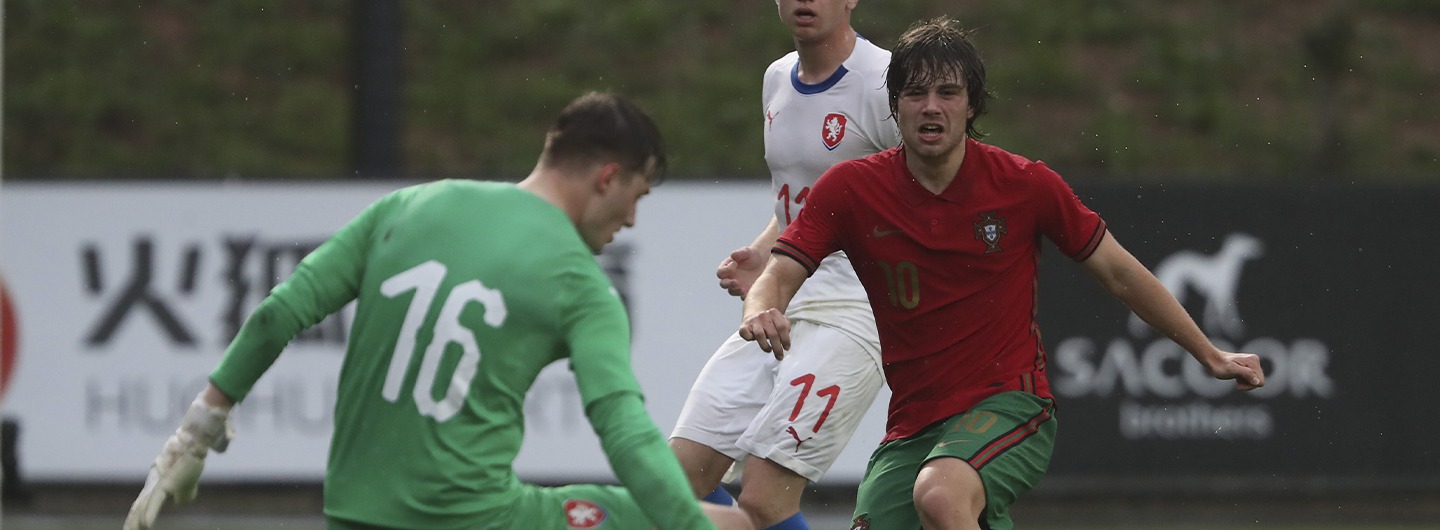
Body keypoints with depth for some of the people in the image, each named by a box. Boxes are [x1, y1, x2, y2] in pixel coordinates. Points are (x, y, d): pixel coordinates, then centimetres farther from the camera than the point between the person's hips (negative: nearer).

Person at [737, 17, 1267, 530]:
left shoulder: (1025, 185, -4)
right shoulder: (851, 188, -2)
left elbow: (1119, 272, 7)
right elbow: (777, 277, -6)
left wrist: (1209, 354, 12)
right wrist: (762, 311, -31)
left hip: (1011, 405, -4)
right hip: (911, 424, 4)